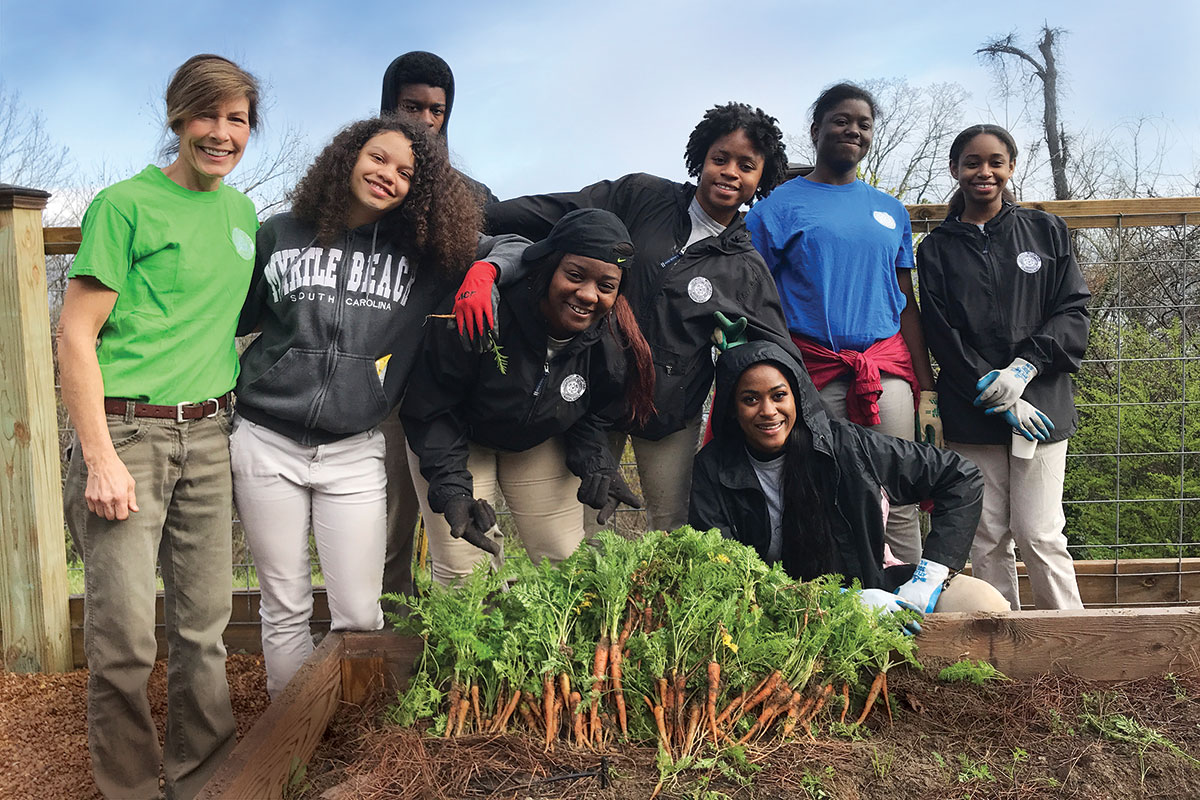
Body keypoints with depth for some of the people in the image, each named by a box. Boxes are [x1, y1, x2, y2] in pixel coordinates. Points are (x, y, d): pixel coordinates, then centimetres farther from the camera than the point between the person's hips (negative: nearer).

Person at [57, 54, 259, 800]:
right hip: (128, 433, -5)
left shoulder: (242, 211, 14)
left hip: (208, 437, 5)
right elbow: (76, 334, -8)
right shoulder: (126, 205, -5)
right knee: (126, 637, -2)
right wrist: (100, 457, -14)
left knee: (204, 625, 10)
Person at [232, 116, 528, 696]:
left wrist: (484, 272, -11)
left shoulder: (421, 254, 5)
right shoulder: (281, 235, 5)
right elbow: (233, 318, 15)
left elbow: (515, 247, 10)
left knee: (360, 618, 1)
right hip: (267, 445, 0)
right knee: (285, 610, 9)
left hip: (354, 454, 0)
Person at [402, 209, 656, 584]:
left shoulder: (611, 341, -21)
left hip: (540, 443, 4)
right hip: (453, 437, -3)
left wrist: (595, 465, -18)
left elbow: (591, 413, 0)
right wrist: (450, 487, -34)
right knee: (462, 572, -4)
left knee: (566, 562, 7)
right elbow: (431, 406, -25)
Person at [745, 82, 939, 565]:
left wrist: (927, 390, 11)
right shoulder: (779, 207, 5)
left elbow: (907, 305, 18)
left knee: (899, 504, 0)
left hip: (888, 371, 4)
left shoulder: (891, 212, 18)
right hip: (814, 377, -3)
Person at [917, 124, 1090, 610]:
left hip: (1040, 404, 0)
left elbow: (1073, 312, 4)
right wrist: (1000, 400, -8)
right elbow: (943, 337, 1)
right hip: (972, 411, 1)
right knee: (987, 538, 2)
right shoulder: (936, 249, 8)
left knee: (1039, 534, -5)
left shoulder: (1045, 231, 11)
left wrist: (1024, 369, -11)